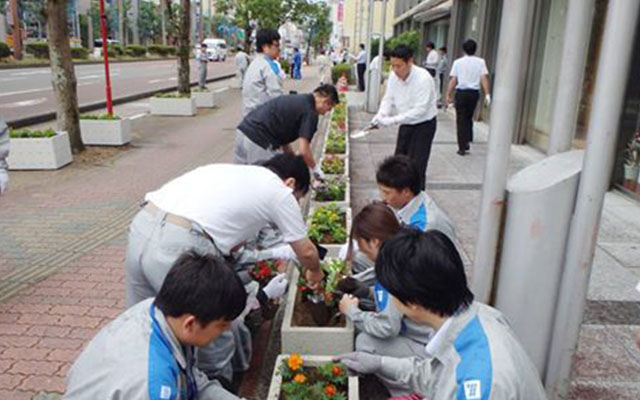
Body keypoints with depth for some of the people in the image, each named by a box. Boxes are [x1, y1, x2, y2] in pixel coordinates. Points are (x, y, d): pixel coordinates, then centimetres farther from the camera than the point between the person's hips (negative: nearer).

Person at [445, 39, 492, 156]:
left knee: (461, 120, 3)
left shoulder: (458, 62, 0)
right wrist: (487, 94, -8)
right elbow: (484, 79, -7)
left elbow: (453, 80, -4)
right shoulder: (480, 62, 2)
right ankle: (467, 142, 13)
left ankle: (462, 147, 2)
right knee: (469, 118, 19)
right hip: (474, 93, 2)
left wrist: (448, 95, 0)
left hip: (461, 92, -2)